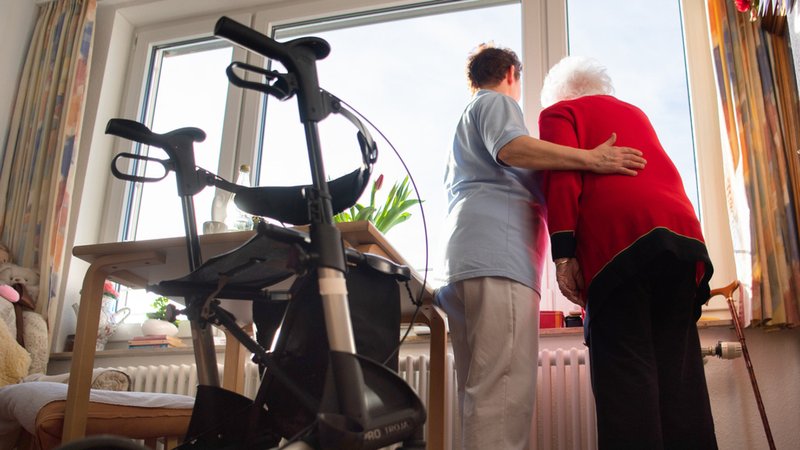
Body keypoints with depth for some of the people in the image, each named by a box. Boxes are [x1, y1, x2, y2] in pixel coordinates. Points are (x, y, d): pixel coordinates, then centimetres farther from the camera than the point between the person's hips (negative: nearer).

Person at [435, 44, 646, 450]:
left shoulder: (463, 125, 37)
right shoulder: (498, 102, 10)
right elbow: (510, 148, -11)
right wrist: (591, 159, -15)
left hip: (460, 263, 10)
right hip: (498, 256, -9)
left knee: (480, 396, 3)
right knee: (506, 391, -20)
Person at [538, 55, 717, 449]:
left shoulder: (559, 112, 14)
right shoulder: (635, 113, 34)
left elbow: (562, 177, -2)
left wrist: (563, 254, -9)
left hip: (618, 239, -6)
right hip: (682, 227, 6)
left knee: (625, 365, -10)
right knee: (678, 367, 5)